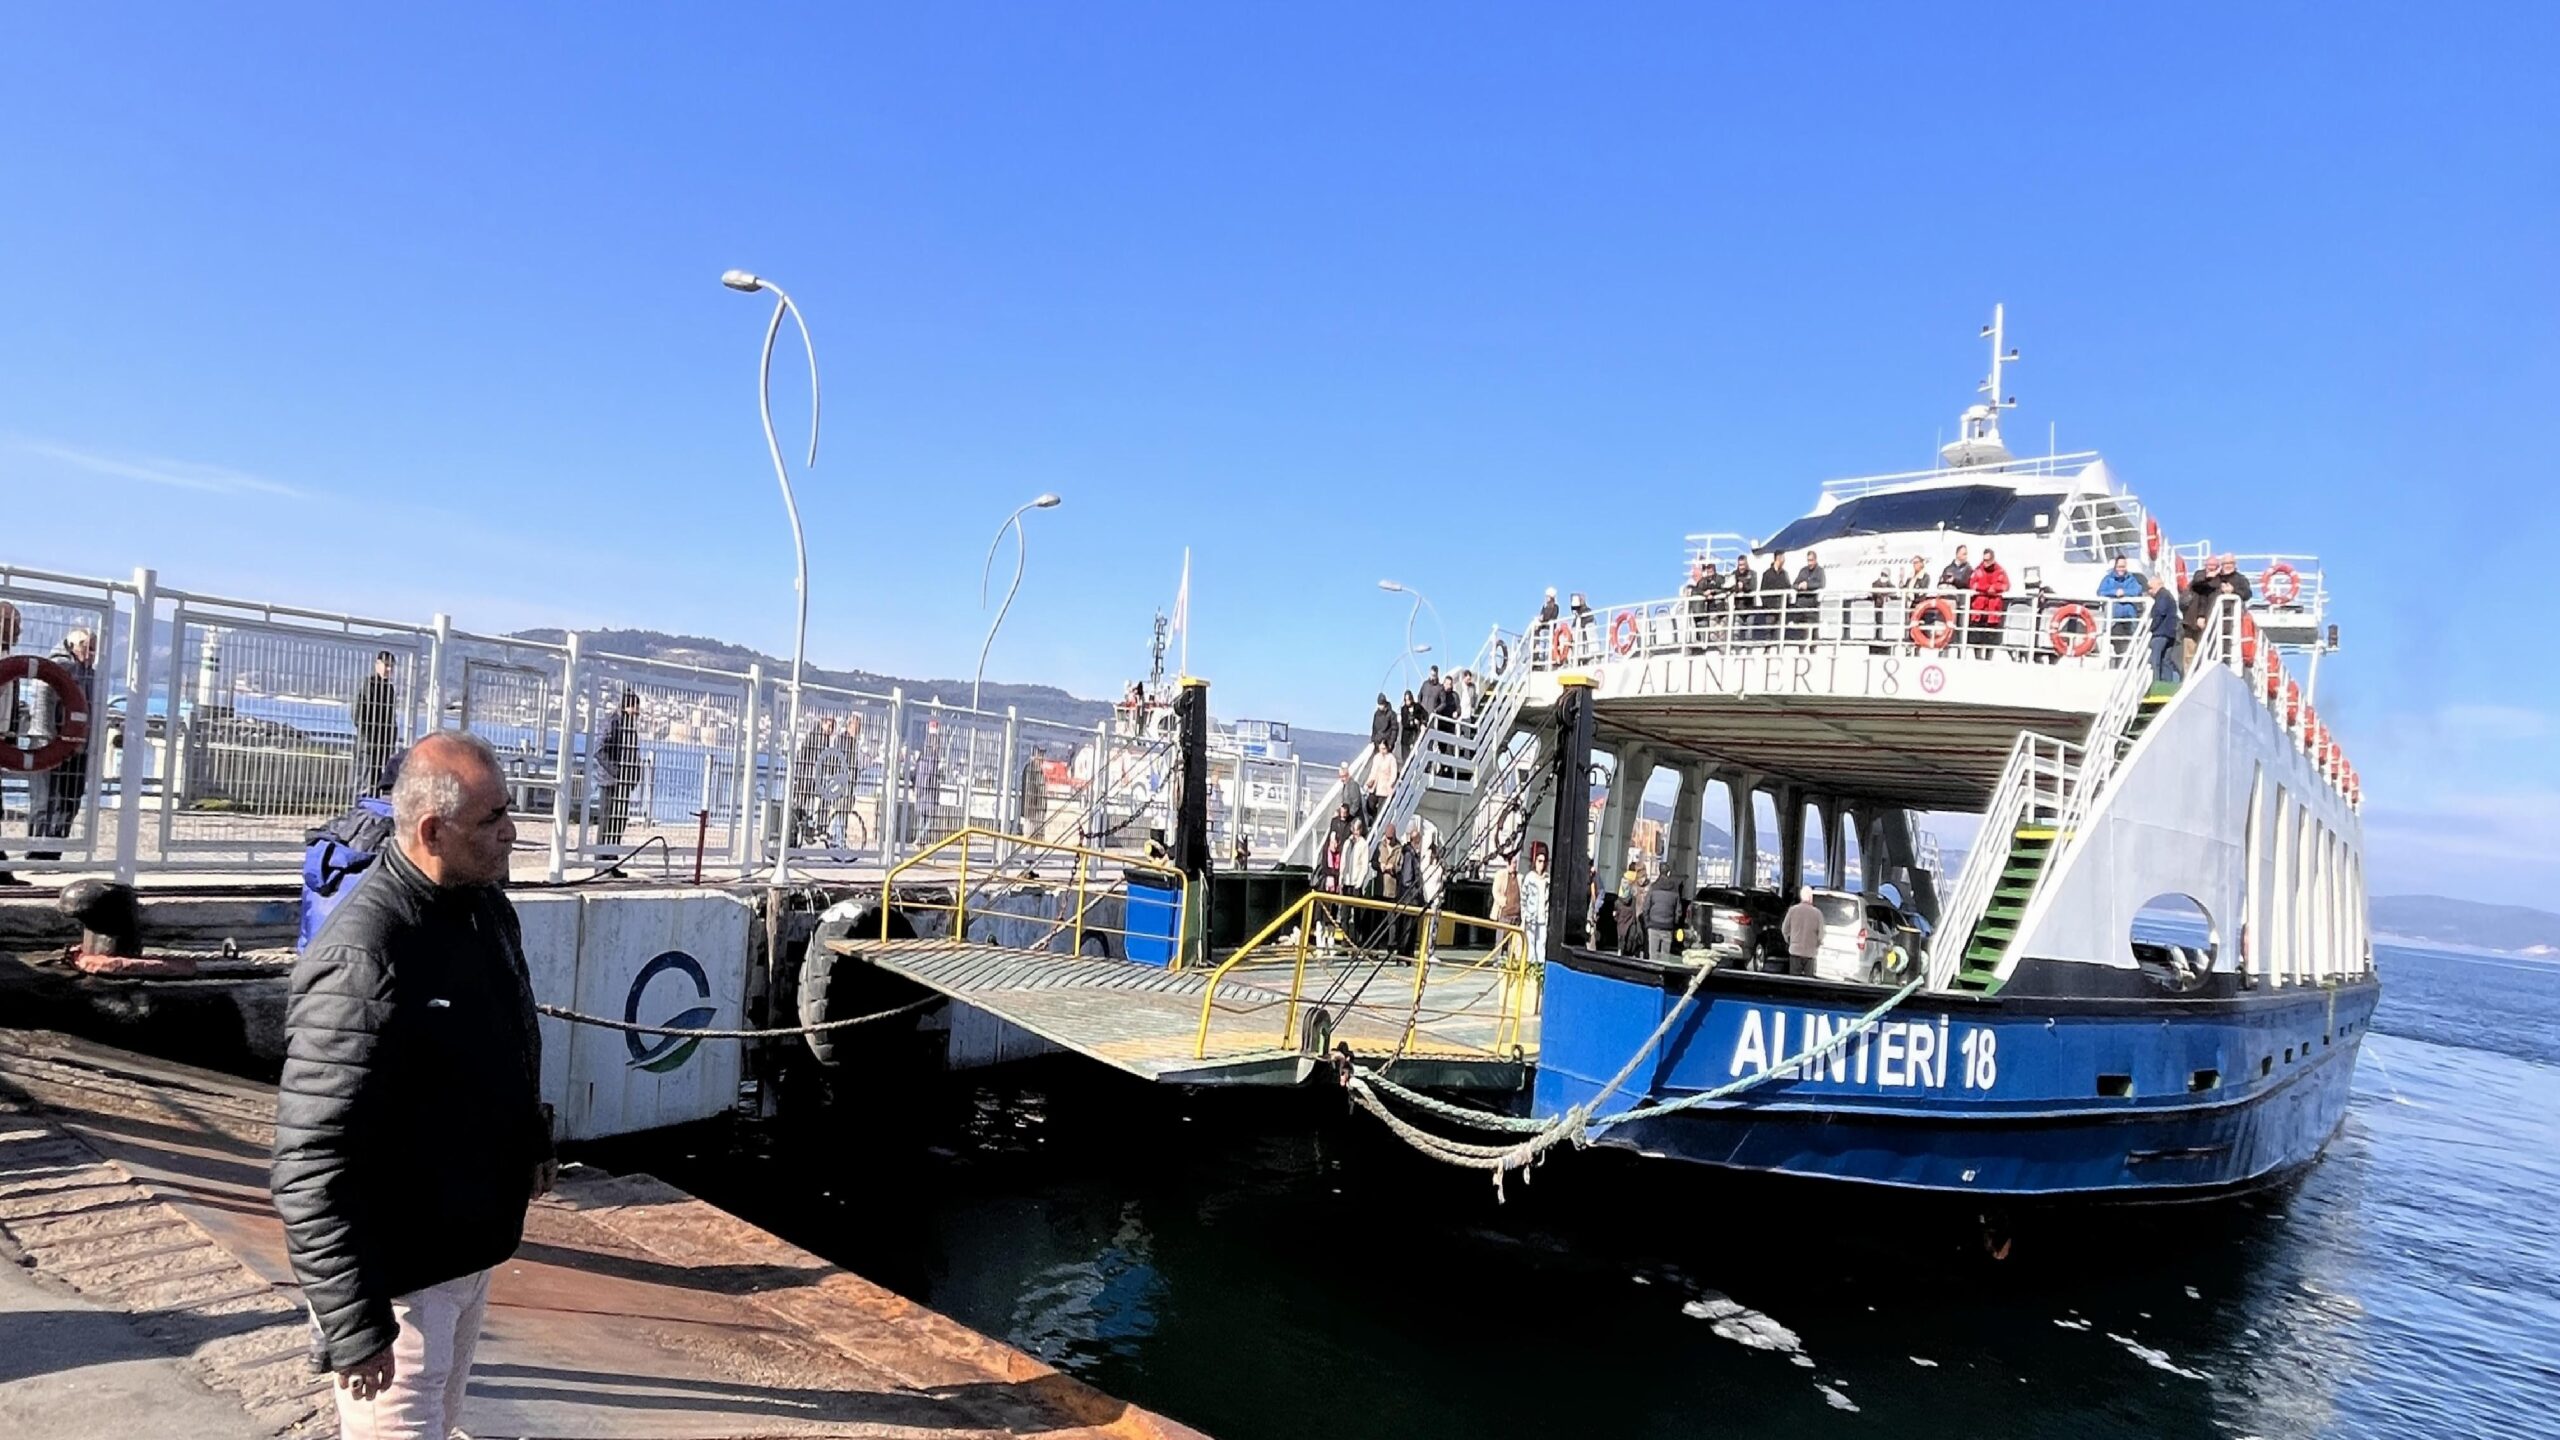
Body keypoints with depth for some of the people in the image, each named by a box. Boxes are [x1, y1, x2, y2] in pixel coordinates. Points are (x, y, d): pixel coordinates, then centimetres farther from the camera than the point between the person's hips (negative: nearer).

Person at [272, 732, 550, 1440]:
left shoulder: (488, 907, 0)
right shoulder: (362, 959, -27)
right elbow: (310, 1166, -27)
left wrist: (530, 1146, 23)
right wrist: (353, 1323, -25)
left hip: (472, 1248, 8)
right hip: (396, 1274, -8)